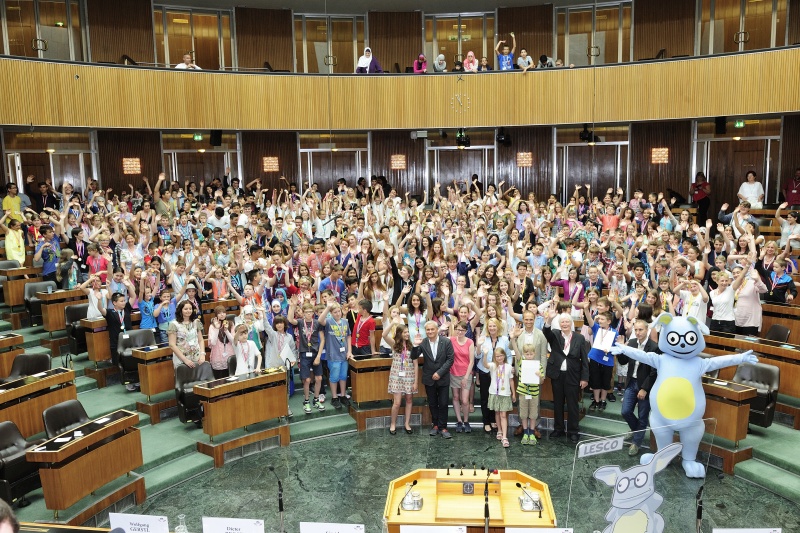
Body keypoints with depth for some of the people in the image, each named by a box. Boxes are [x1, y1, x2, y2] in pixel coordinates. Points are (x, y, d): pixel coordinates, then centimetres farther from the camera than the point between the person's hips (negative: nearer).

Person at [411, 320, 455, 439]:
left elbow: (450, 359, -9)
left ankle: (442, 427, 13)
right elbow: (413, 357, -9)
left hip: (443, 378, -2)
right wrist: (415, 345, -27)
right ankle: (435, 425, 26)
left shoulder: (446, 342, -10)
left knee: (443, 404, 2)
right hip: (429, 379, 2)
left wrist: (440, 372, -15)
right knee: (432, 404, 12)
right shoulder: (422, 343, -7)